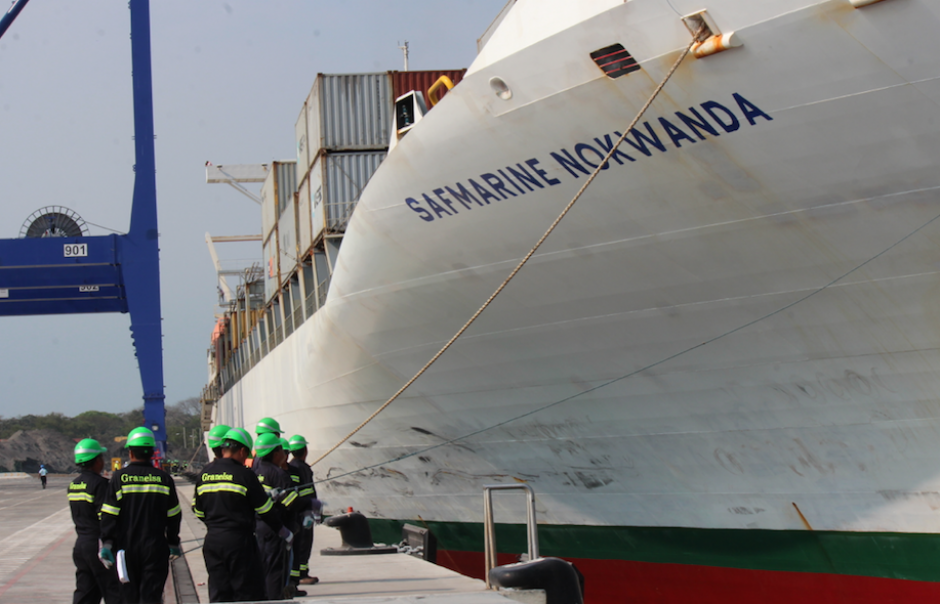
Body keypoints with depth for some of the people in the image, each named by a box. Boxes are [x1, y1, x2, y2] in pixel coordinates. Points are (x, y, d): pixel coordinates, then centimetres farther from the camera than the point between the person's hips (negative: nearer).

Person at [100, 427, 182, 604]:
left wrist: (106, 543, -1)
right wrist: (173, 543, 20)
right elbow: (173, 516, 9)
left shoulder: (119, 478, -3)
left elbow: (109, 516, -6)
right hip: (155, 548, 0)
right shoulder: (164, 479, 2)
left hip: (127, 547, 0)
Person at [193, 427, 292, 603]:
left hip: (212, 540, 6)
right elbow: (265, 509, -3)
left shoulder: (204, 474, 7)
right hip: (239, 540, -5)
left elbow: (198, 510, 15)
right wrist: (282, 531, 11)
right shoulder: (244, 474, -10)